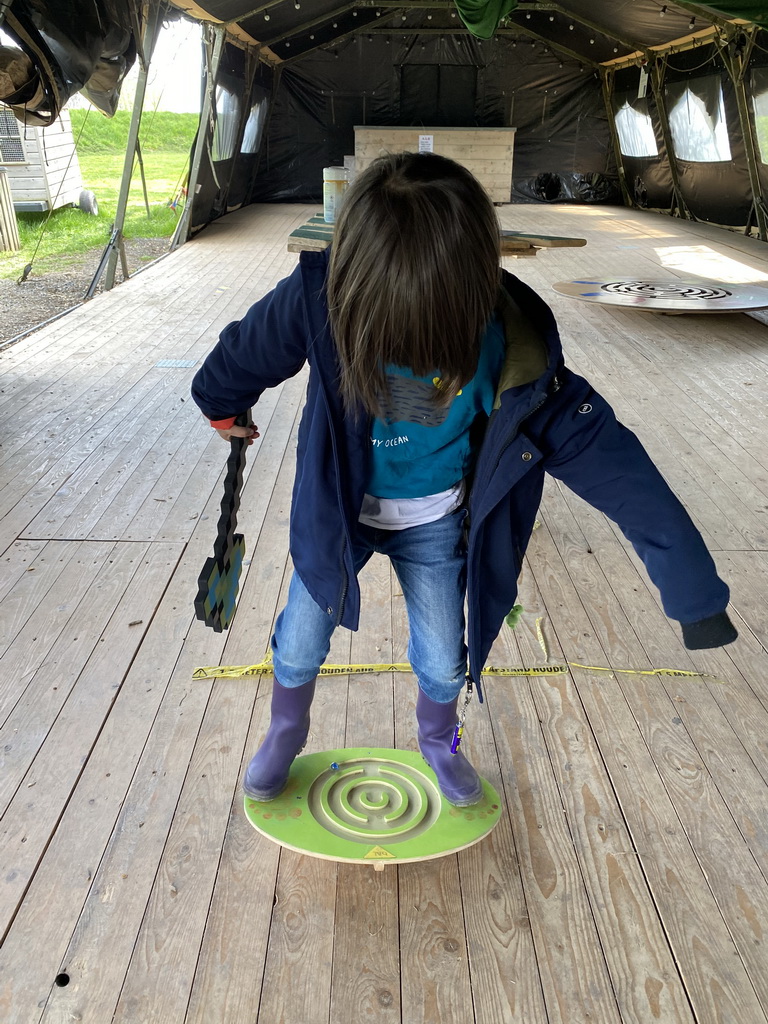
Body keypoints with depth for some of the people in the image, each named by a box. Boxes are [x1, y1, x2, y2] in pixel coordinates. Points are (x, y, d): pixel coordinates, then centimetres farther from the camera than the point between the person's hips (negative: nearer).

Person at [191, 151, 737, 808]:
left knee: (443, 660, 14)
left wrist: (690, 581, -19)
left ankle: (438, 740, 50)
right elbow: (249, 348, -9)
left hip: (436, 523, 0)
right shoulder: (321, 294, -31)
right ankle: (286, 733, 48)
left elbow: (599, 449, -23)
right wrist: (223, 405, 14)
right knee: (300, 641, 13)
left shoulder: (514, 347, -31)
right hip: (339, 508, 0)